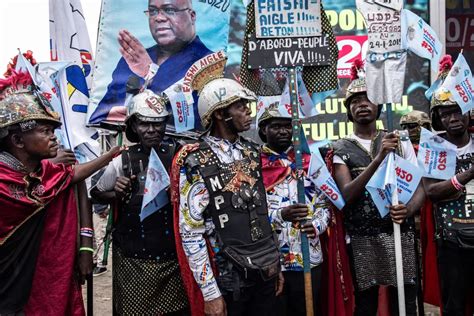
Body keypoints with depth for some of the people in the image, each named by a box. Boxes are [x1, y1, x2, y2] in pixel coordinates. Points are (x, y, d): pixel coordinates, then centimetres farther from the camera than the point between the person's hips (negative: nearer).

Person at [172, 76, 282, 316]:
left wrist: (276, 263, 15)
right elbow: (190, 233, -14)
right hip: (229, 279, -5)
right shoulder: (196, 162, -13)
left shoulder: (252, 152, 7)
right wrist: (210, 293, -14)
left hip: (265, 272, 6)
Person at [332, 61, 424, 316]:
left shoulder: (400, 142, 7)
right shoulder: (341, 149, 1)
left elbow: (420, 187, 3)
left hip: (400, 233, 1)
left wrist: (408, 209, -20)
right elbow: (347, 194, -13)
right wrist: (378, 158, -22)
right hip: (361, 238, -1)